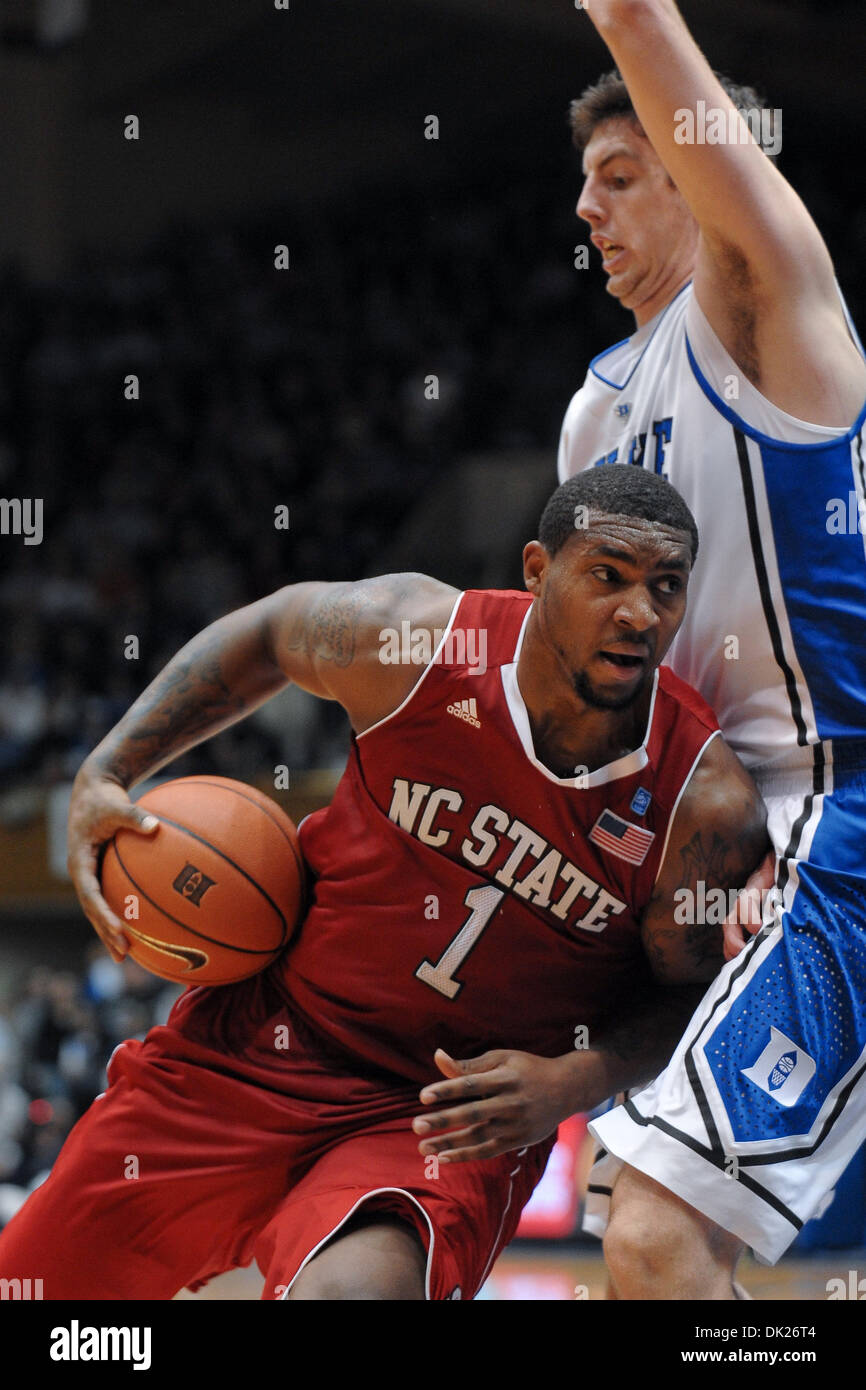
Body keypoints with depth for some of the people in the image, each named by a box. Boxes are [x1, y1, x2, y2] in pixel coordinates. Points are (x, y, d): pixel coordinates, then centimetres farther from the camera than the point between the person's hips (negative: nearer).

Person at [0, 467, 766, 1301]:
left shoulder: (706, 807, -18)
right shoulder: (406, 636, -15)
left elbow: (690, 990, -2)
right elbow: (268, 632, 7)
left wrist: (572, 1082, -19)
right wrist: (107, 774, 2)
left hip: (462, 1120, -3)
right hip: (257, 1046, 3)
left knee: (352, 1289, -37)